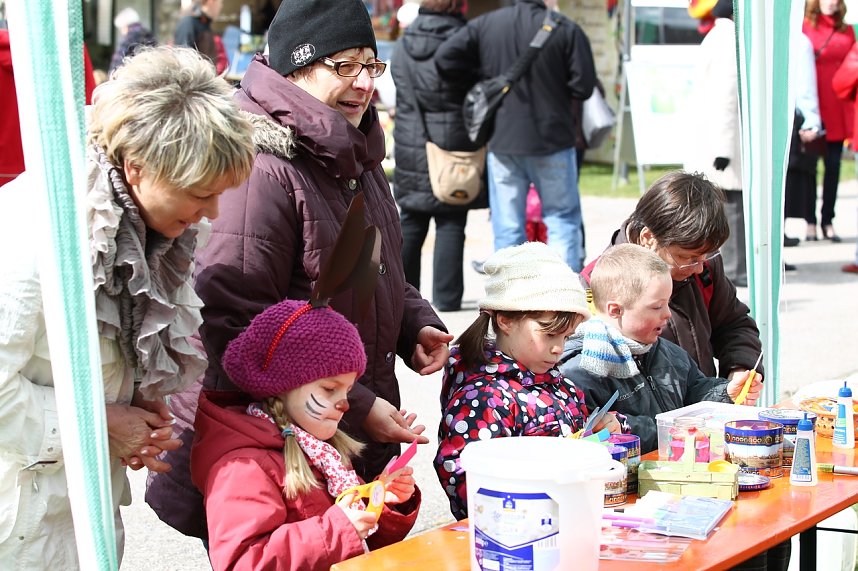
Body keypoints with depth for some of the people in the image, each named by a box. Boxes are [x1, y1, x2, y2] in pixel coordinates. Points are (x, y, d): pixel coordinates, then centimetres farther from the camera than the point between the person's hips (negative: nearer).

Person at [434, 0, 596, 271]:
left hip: (502, 142, 2)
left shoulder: (484, 25, -1)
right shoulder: (567, 29, -9)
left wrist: (487, 76, 5)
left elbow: (445, 58, -6)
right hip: (552, 141, -2)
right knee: (563, 218, 11)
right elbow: (583, 86, -10)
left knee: (507, 228, 7)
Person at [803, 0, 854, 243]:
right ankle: (810, 222, 7)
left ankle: (828, 221, 11)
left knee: (833, 165, 4)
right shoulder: (804, 28, 1)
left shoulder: (847, 31, 12)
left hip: (838, 111, 3)